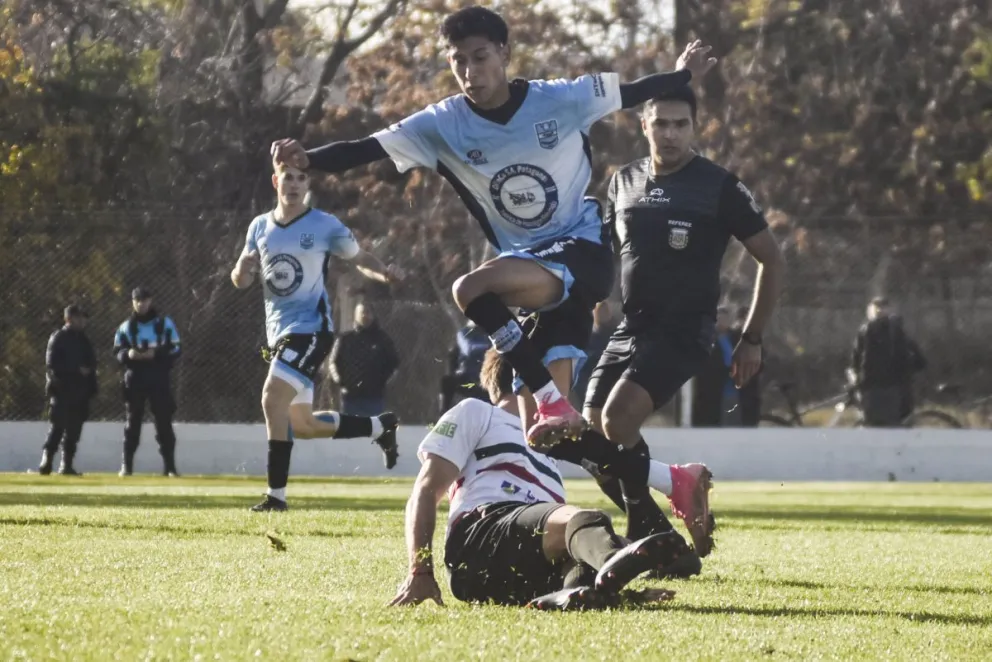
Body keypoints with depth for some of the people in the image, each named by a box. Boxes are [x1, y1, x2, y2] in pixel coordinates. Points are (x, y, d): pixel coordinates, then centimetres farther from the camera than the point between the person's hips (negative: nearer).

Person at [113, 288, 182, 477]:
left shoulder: (165, 323, 4)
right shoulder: (126, 327, 8)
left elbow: (175, 350, -1)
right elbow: (117, 352, 6)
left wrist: (156, 354, -17)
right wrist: (128, 354, -17)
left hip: (159, 378, -1)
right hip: (134, 378, 1)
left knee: (164, 422, -2)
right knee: (132, 422, 2)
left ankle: (169, 466, 1)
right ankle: (126, 465, 6)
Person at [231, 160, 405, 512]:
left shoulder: (325, 226, -7)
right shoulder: (260, 227, 7)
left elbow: (360, 259, 3)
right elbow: (240, 281, 11)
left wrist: (385, 272, -19)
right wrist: (242, 268, -14)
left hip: (311, 328, -7)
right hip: (279, 333, 7)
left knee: (273, 399, -24)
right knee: (302, 424, 14)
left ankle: (276, 494, -20)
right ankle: (379, 426, 36)